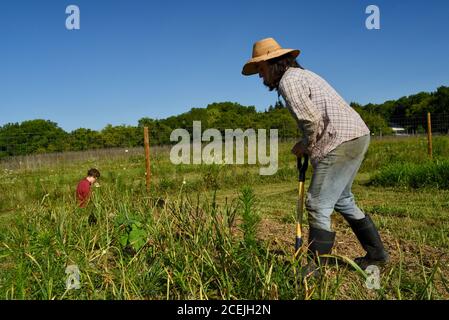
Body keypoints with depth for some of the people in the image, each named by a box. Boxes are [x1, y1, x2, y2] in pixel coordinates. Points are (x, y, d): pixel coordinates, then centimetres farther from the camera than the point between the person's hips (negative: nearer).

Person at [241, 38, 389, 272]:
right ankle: (376, 254, 32)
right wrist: (307, 146, 11)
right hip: (356, 136, 11)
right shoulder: (302, 75, 23)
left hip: (341, 143, -11)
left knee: (318, 206, -5)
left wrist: (305, 146, -3)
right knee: (342, 200, 21)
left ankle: (316, 267, 5)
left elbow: (311, 120, -21)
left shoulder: (288, 80, -9)